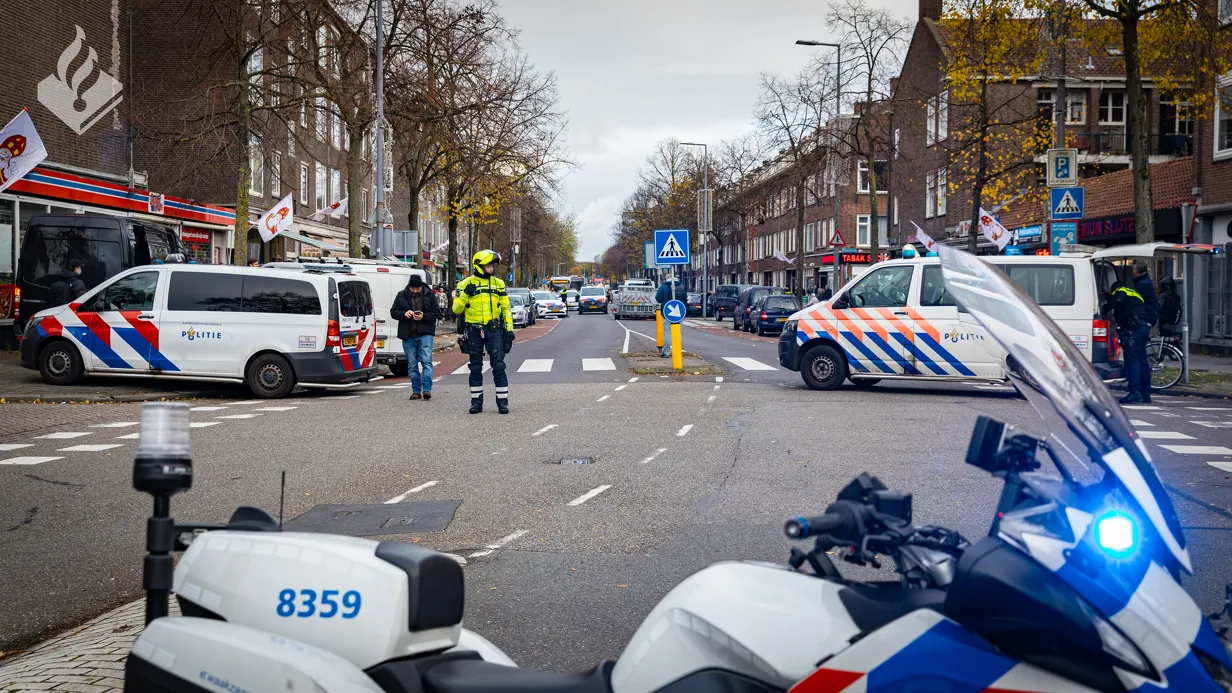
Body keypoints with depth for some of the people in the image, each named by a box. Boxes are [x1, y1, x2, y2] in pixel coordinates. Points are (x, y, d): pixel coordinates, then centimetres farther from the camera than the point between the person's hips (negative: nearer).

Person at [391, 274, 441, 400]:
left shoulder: (429, 295, 3)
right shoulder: (401, 296, 7)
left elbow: (437, 313, 2)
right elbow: (393, 312, 10)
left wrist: (424, 316, -15)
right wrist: (404, 314, -10)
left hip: (425, 334, -2)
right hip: (408, 336, 3)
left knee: (426, 361, -13)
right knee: (412, 365, 6)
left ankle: (427, 389, -16)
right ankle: (416, 391, 11)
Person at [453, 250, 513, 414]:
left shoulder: (498, 283, 7)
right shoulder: (466, 284, 1)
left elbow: (506, 308, 10)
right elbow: (456, 309, 0)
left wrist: (509, 329, 3)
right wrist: (465, 294, -15)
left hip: (494, 331, 0)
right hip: (474, 331, 0)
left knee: (498, 366, -4)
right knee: (475, 367, 7)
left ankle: (502, 401, 1)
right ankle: (476, 401, 15)